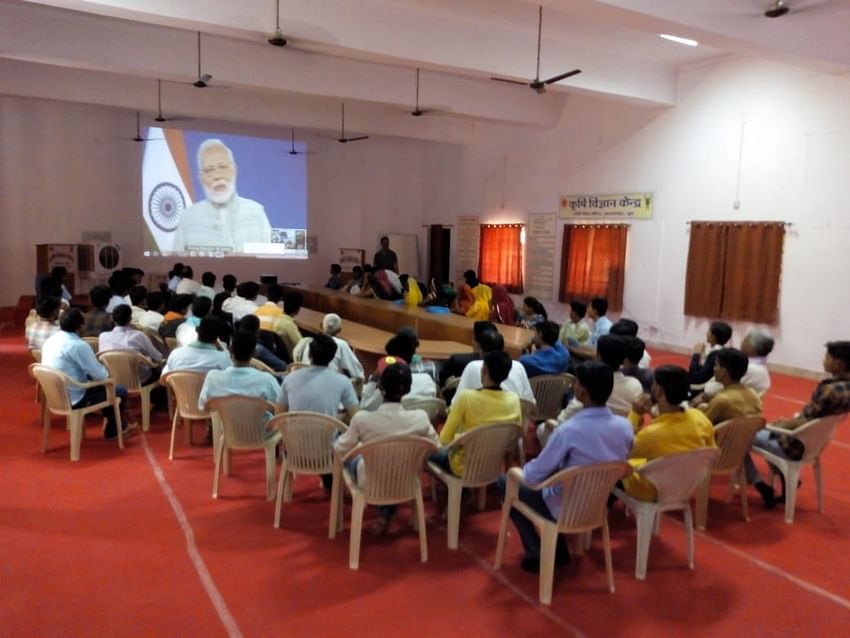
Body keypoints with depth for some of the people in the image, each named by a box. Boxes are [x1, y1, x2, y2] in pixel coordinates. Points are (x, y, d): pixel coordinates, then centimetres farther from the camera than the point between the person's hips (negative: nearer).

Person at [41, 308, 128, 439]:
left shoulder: (50, 340, 4)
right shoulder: (78, 345, -23)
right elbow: (100, 375, -18)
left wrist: (100, 371, 13)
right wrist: (106, 372, 5)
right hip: (74, 399, -9)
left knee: (99, 385, 28)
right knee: (120, 390, 5)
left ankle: (114, 422, 36)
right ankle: (114, 429, 24)